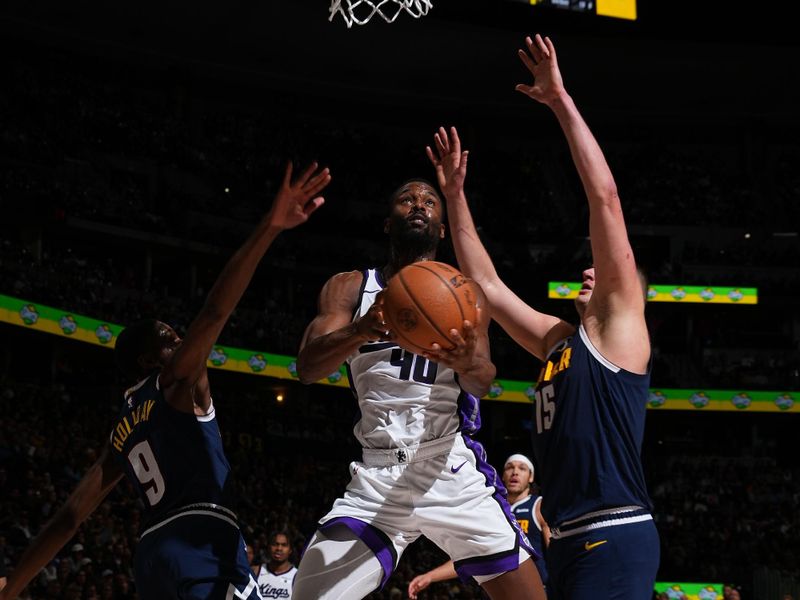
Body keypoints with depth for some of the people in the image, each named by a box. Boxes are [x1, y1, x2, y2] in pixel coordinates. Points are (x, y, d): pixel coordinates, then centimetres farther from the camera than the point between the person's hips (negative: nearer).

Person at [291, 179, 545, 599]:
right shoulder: (350, 287, 8)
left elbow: (482, 383, -8)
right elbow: (306, 367, -7)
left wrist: (468, 363, -34)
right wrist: (361, 331, -29)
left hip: (455, 473, 0)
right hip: (377, 477, 0)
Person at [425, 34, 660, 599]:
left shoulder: (620, 326, 1)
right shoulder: (560, 341, 22)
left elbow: (605, 198, -6)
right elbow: (488, 285, 27)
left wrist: (562, 102, -5)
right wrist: (455, 195, 24)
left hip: (614, 537, -9)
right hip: (570, 540, 9)